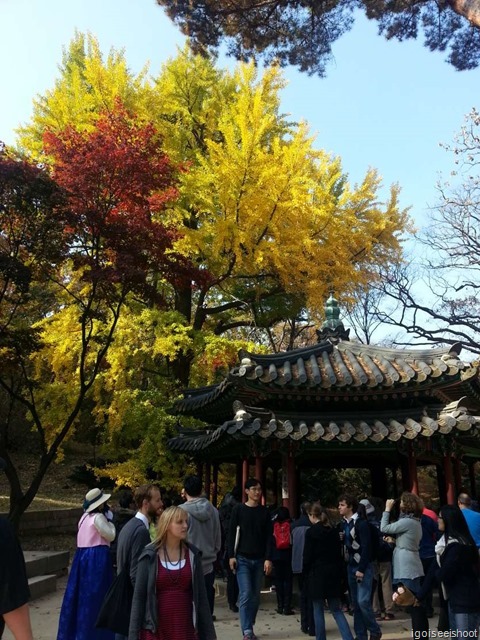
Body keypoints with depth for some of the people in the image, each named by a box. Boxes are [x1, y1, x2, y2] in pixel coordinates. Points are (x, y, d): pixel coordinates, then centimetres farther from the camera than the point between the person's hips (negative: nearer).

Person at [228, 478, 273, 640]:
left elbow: (269, 537, 4)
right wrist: (231, 555, -8)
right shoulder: (238, 509, -1)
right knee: (245, 594, -9)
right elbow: (232, 534, -2)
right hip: (242, 558, -3)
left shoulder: (264, 512, 5)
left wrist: (268, 558, -4)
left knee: (255, 596, 7)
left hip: (259, 559, 3)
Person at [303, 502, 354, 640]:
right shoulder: (334, 531, 6)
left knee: (318, 610, 8)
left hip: (317, 573, -5)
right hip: (333, 573, 5)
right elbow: (339, 553, 9)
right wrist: (338, 571, 14)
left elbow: (307, 556, -10)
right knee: (336, 609, 11)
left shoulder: (311, 532, -11)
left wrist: (306, 572, 3)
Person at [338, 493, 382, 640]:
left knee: (363, 601, -10)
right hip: (351, 566, 7)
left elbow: (366, 547, -18)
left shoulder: (361, 522, -14)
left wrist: (361, 569, -19)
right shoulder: (344, 523, 7)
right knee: (355, 603, 9)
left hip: (363, 567, -7)